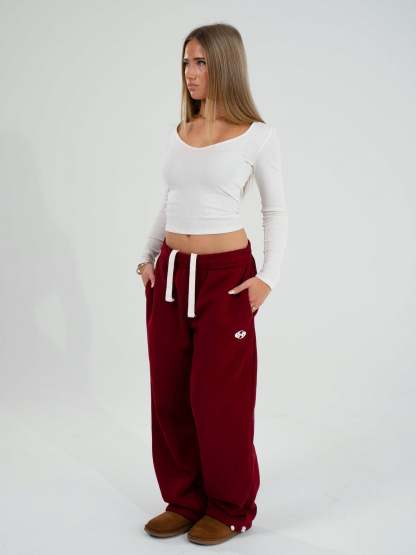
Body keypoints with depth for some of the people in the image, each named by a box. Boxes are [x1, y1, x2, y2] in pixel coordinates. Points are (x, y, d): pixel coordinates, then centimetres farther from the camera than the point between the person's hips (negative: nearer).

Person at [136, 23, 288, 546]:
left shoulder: (257, 135, -5)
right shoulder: (175, 134, 10)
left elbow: (276, 211, 0)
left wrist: (269, 277, -10)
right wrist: (146, 257, 10)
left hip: (224, 275, -5)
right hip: (170, 274, 6)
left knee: (219, 397, 1)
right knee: (169, 394, 9)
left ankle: (229, 508, 20)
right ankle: (184, 500, 25)